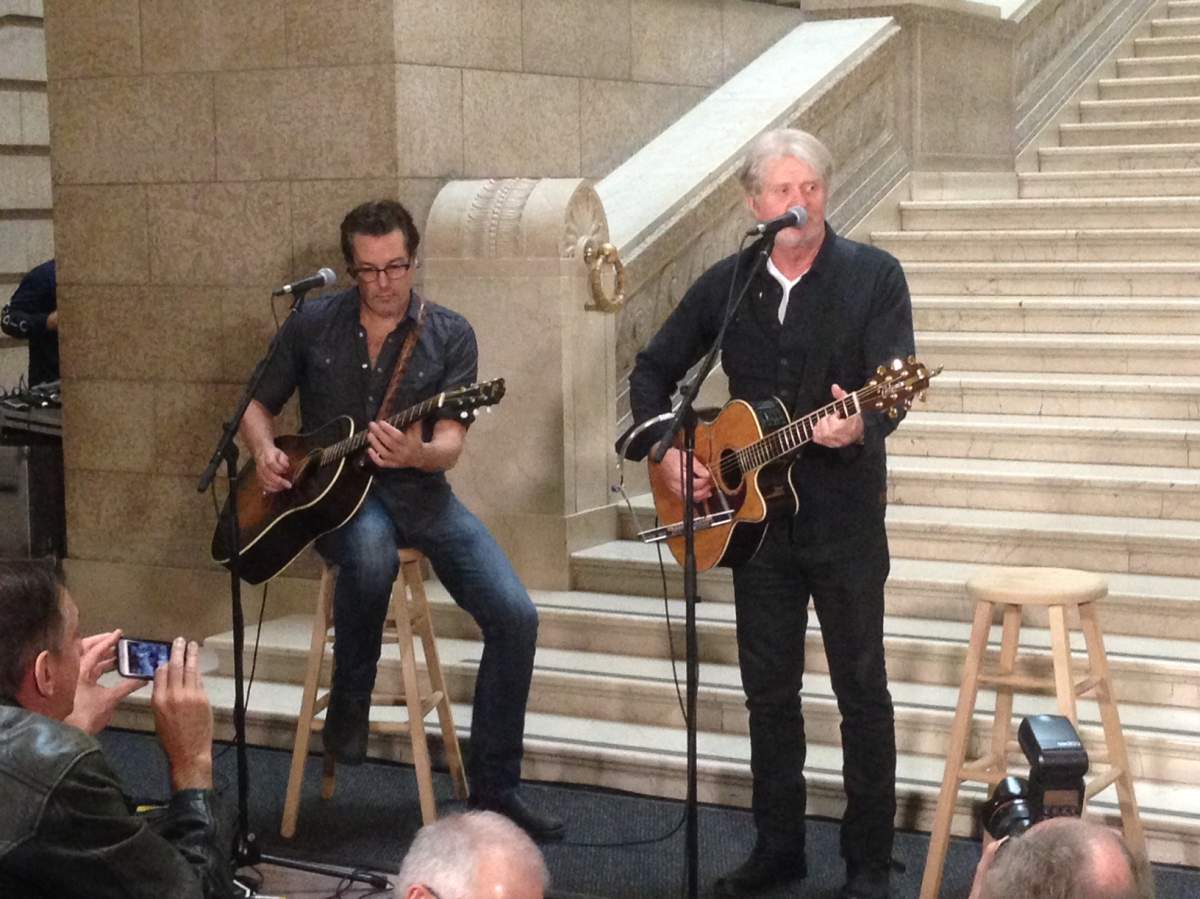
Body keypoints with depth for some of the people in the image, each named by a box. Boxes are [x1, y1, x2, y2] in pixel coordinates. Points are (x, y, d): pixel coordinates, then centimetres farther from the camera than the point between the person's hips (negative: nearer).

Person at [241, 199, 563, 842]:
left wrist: (417, 453, -33)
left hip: (417, 490, 2)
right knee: (372, 552, -41)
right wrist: (264, 451, -9)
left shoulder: (449, 335, 1)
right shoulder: (313, 324, 4)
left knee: (515, 615, -18)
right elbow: (257, 406, 13)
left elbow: (450, 444, -10)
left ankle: (493, 786, -3)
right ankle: (349, 704, -13)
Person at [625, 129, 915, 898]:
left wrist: (860, 426, -40)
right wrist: (665, 450, -2)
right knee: (769, 686, 12)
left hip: (845, 516, -4)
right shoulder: (726, 283, 5)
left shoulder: (873, 275, -7)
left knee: (861, 686, 3)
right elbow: (654, 371, 13)